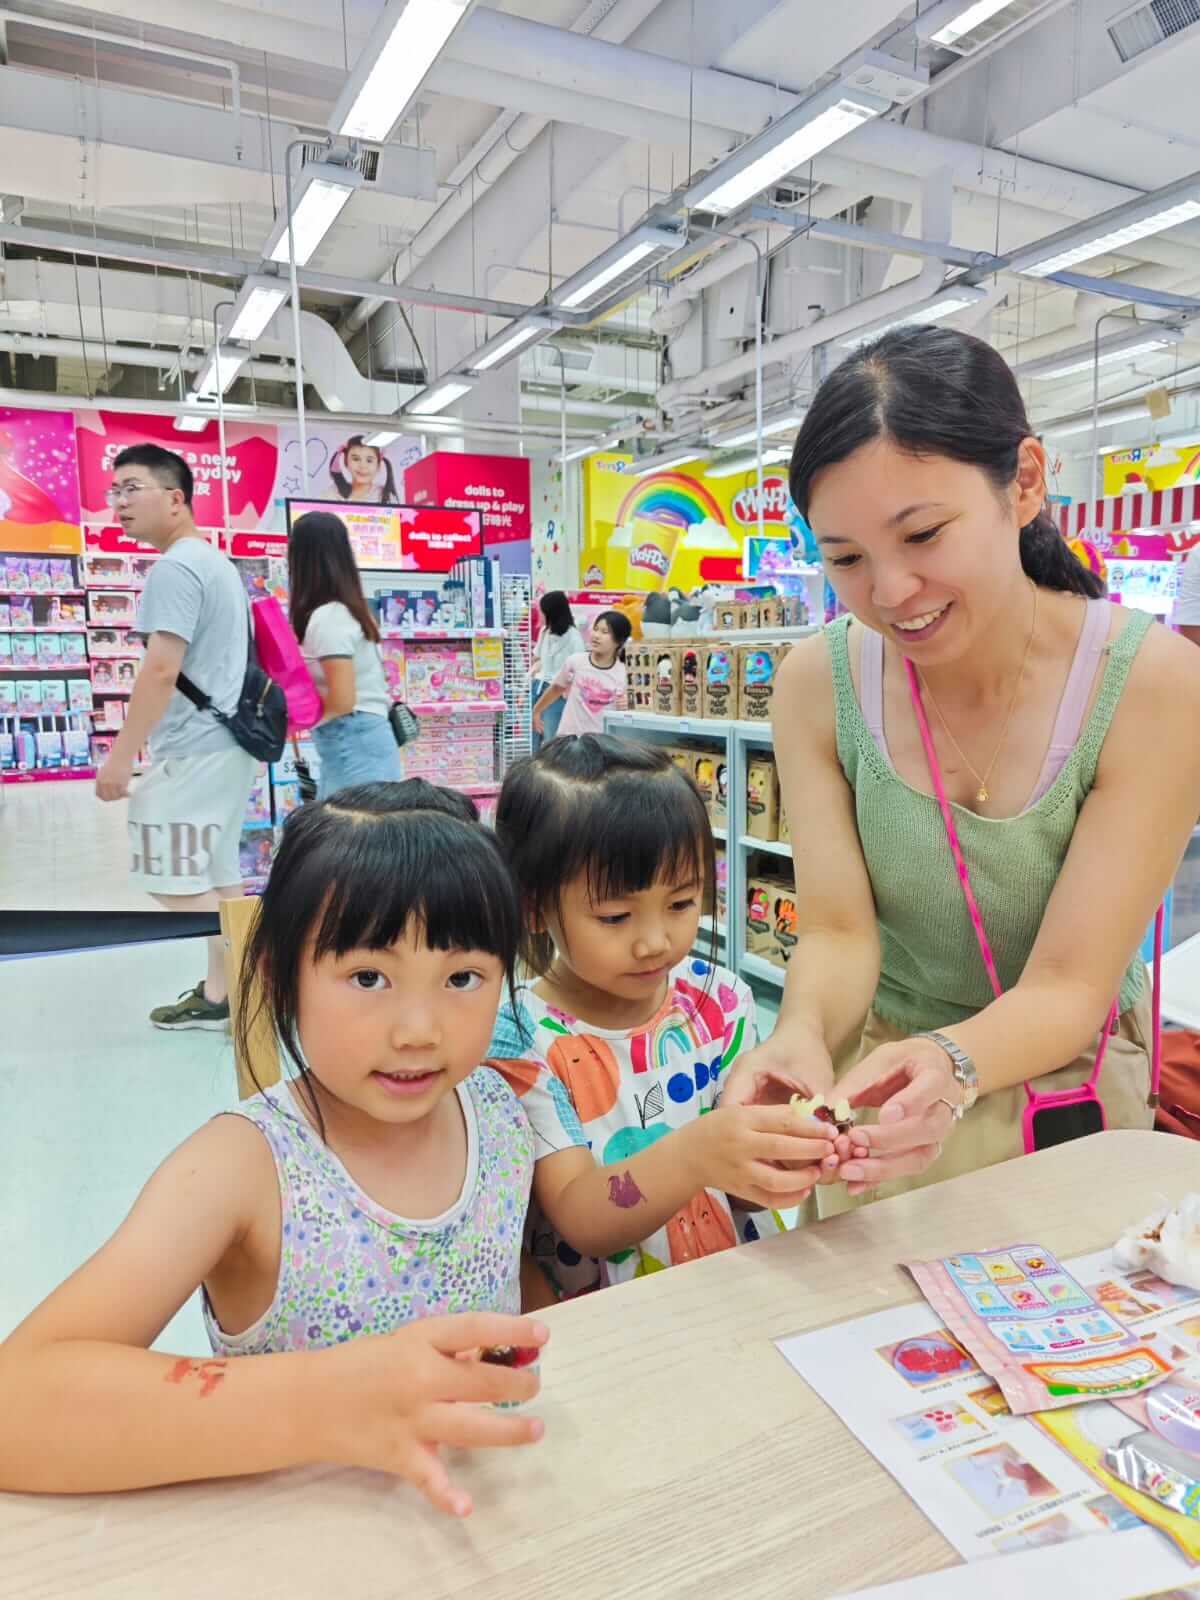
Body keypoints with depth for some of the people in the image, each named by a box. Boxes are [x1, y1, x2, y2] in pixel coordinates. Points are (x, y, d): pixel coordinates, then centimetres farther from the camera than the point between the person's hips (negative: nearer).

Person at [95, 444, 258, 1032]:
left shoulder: (174, 567, -15)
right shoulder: (214, 561, 17)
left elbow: (161, 670, -22)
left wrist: (121, 756, -19)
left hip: (194, 752, -10)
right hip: (224, 743, 10)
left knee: (176, 881, -3)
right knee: (215, 874, 16)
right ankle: (225, 989, 24)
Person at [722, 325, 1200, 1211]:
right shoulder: (819, 682, -13)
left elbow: (1068, 986, -20)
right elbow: (839, 932, -14)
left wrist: (953, 1064, -40)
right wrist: (801, 1032, -36)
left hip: (1068, 1087, 0)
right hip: (877, 1082, 1)